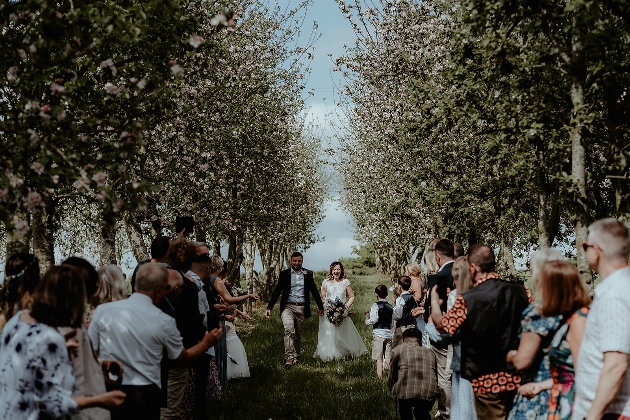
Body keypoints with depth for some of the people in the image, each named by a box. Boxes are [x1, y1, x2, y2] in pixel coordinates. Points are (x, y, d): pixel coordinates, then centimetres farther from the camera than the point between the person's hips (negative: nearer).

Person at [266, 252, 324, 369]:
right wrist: (269, 307, -2)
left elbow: (314, 291, 15)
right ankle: (289, 358, -23)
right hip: (288, 307, -2)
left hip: (302, 308, 2)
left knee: (298, 334, 10)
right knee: (289, 331, -20)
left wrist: (320, 307, 18)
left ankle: (295, 357, 24)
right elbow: (277, 291, 3)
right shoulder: (284, 274, 4)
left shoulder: (308, 274, 8)